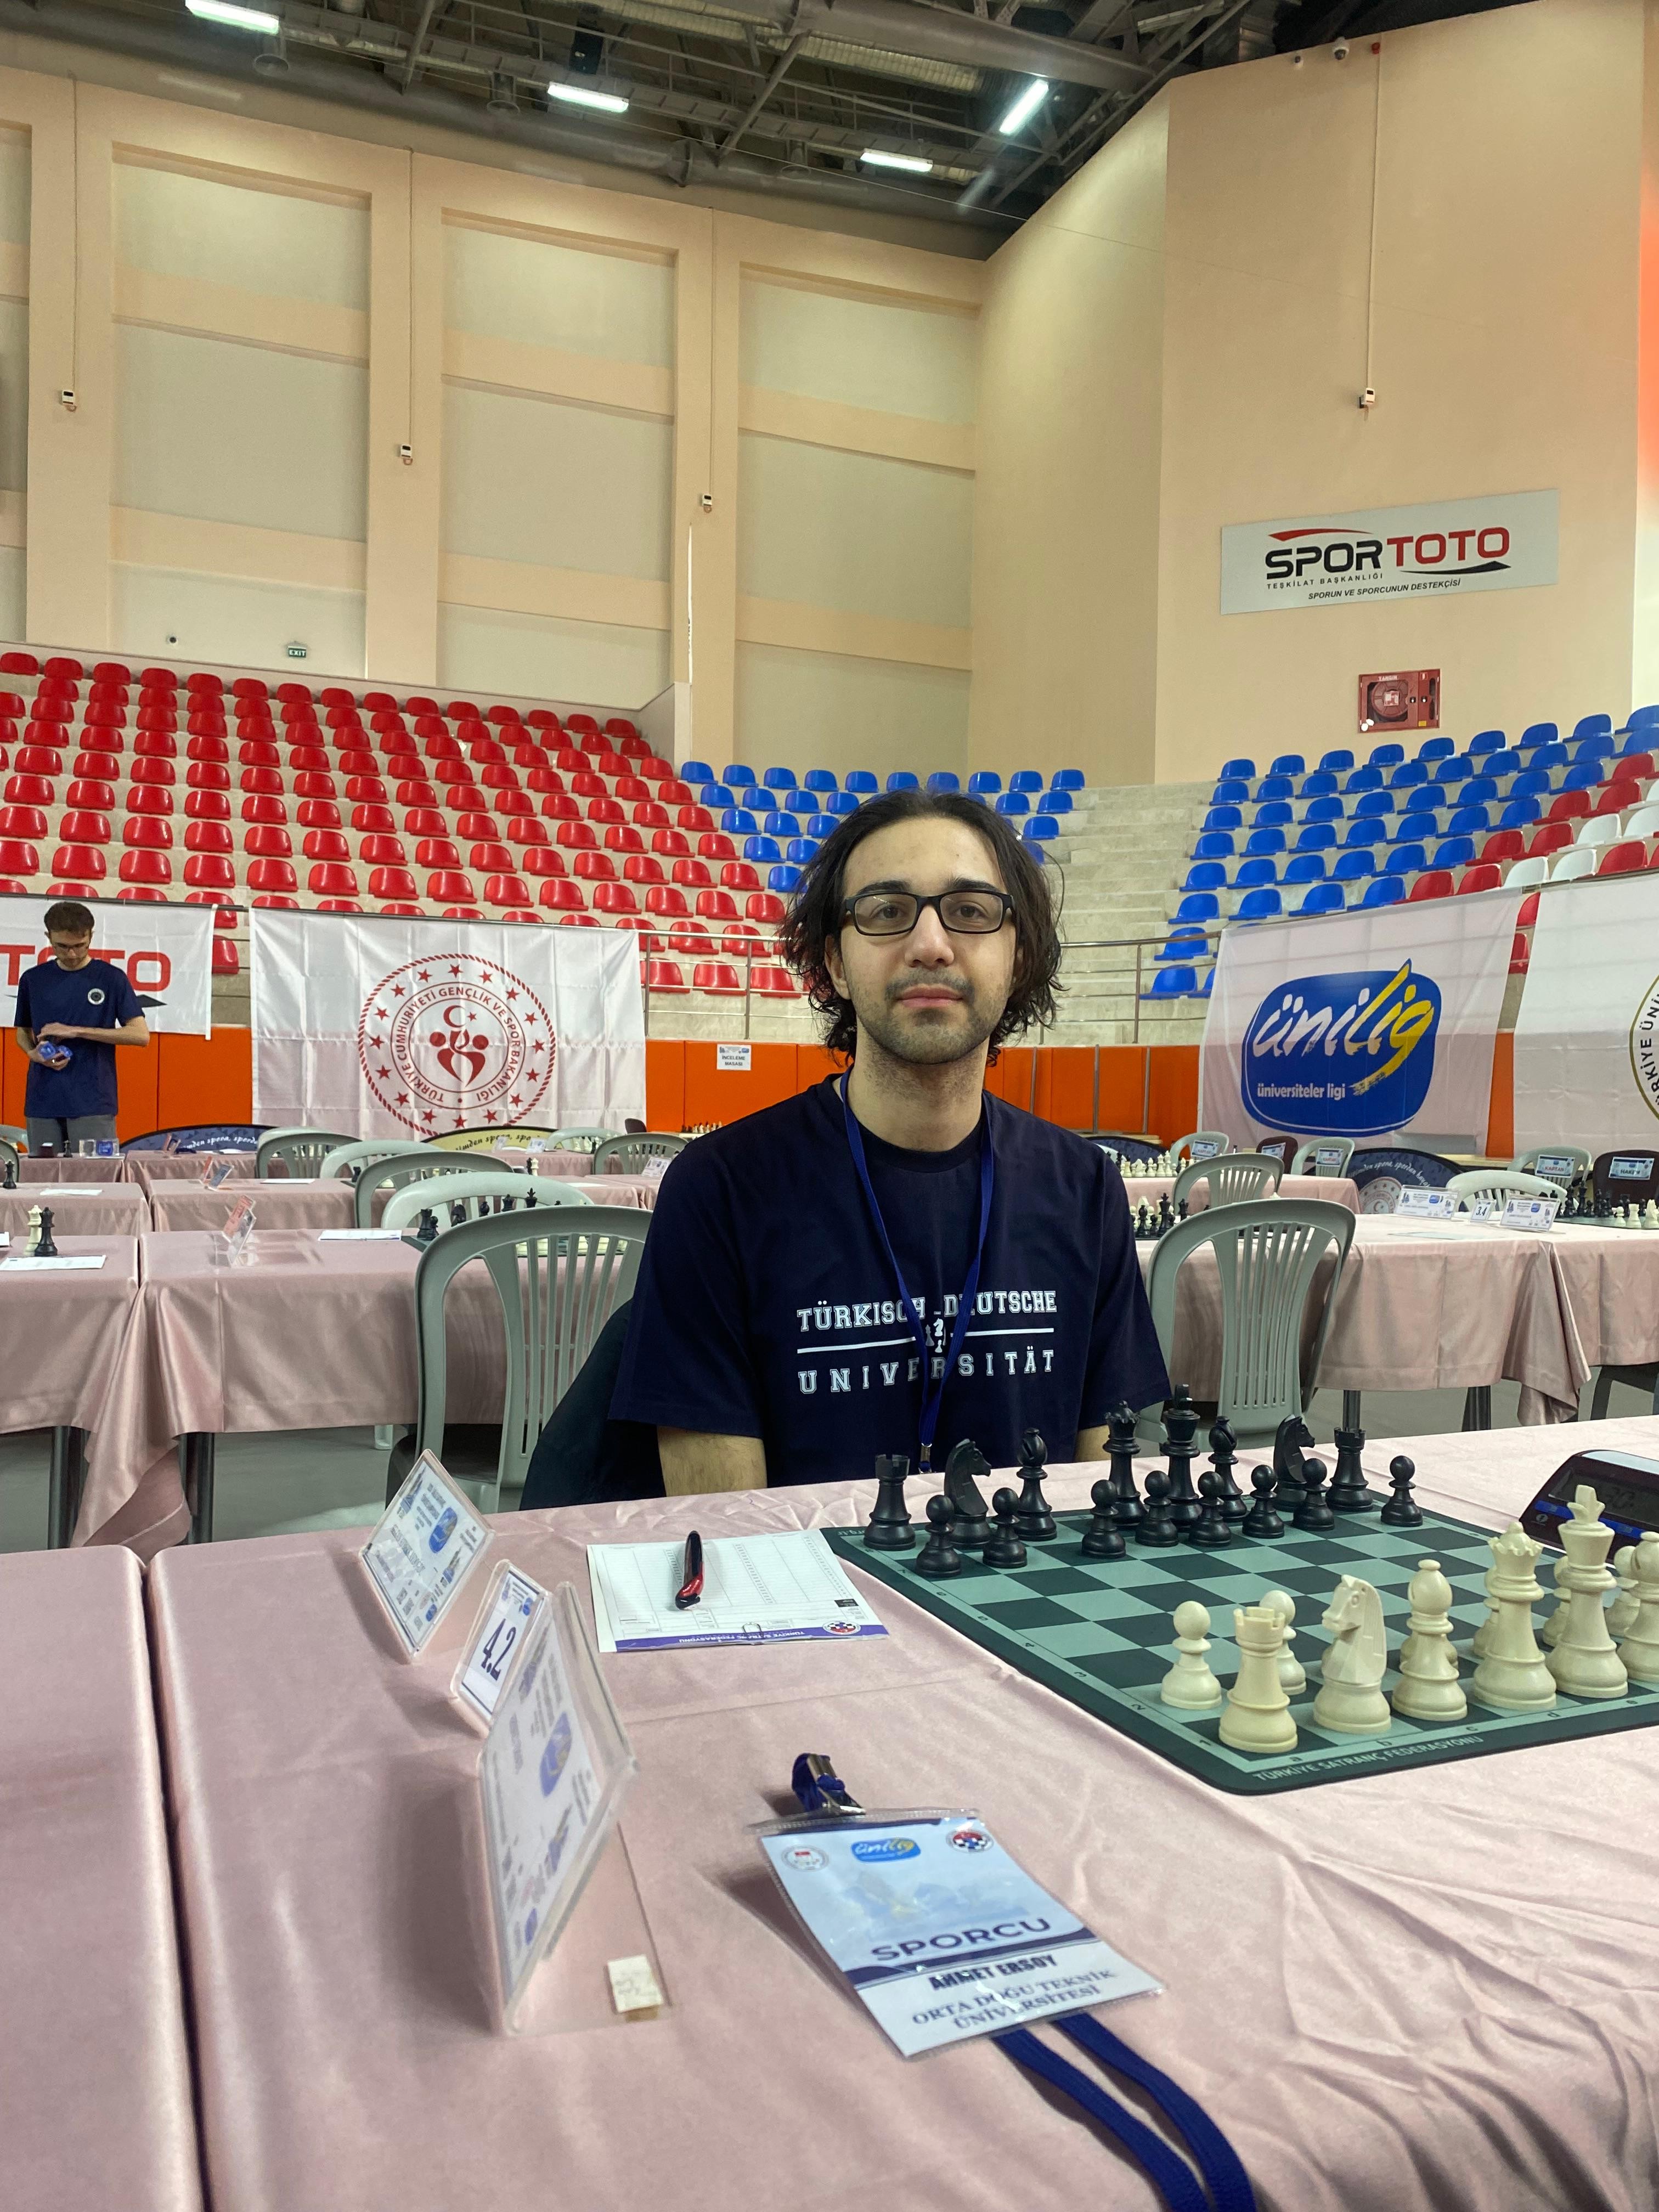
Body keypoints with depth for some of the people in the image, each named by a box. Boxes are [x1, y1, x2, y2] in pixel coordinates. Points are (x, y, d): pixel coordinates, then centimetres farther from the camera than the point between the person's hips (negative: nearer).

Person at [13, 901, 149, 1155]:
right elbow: (23, 1032, 21)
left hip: (93, 1103, -3)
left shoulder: (111, 978, 0)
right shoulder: (33, 980, 9)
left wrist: (76, 1031, -13)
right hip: (43, 1103, 3)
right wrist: (33, 1053, -3)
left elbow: (141, 1034, -7)